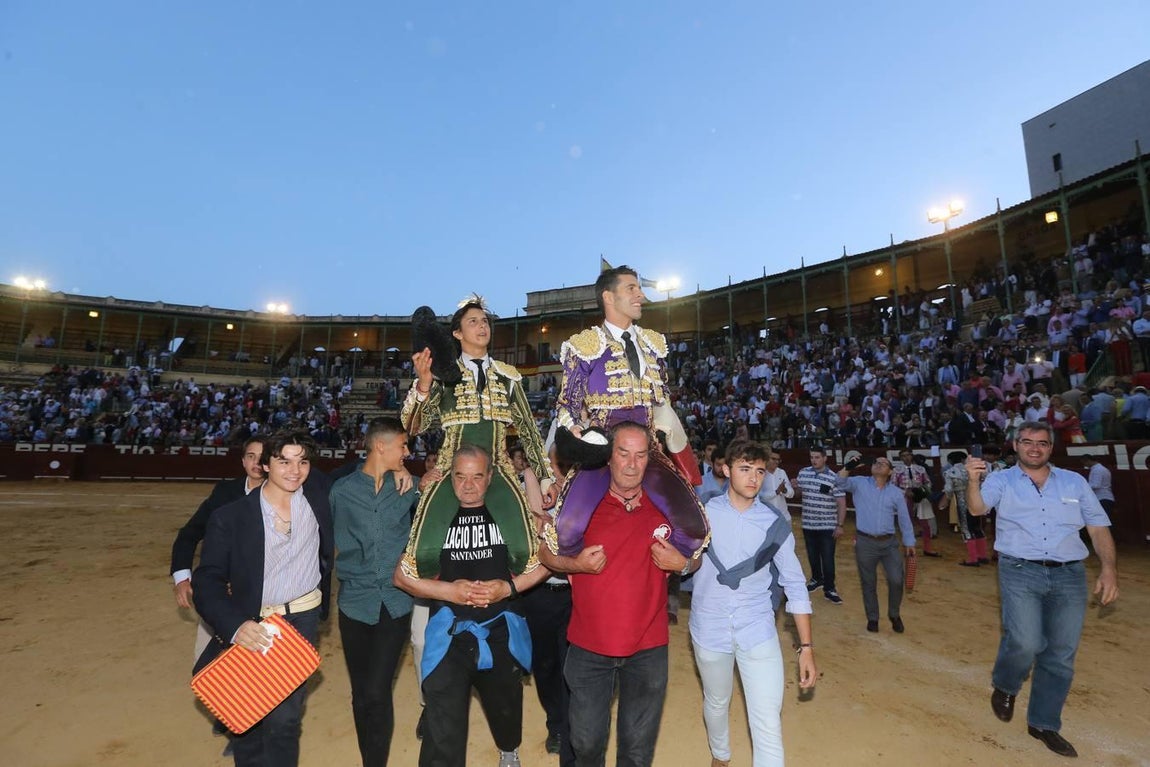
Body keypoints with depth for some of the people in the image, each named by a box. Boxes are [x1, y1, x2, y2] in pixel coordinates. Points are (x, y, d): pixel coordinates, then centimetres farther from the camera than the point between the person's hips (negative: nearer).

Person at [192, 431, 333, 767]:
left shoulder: (317, 489, -5)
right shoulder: (230, 517, -10)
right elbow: (208, 581, -11)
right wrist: (235, 625, -26)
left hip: (301, 621, 0)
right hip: (251, 626, 1)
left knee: (282, 717, -4)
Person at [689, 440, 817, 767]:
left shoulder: (775, 523, -6)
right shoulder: (704, 512, -8)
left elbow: (795, 585, -2)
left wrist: (806, 647, -3)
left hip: (757, 631, 0)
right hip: (710, 629, 1)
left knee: (769, 725, -4)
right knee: (716, 703, 22)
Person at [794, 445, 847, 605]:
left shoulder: (834, 478, -12)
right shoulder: (803, 473, -1)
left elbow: (841, 503, -11)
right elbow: (796, 488, 19)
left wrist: (840, 525, -14)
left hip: (828, 526, -4)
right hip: (808, 525, 4)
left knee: (827, 558, 1)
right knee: (812, 555, 17)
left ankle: (829, 589, 13)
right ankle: (817, 579, 38)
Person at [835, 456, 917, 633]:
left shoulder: (896, 493, 4)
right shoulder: (860, 484, 0)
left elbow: (904, 519, 9)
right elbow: (840, 483, -16)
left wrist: (909, 543, 8)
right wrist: (849, 467, -30)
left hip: (889, 543, 1)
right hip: (865, 543, -1)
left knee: (896, 580, -5)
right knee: (868, 583, 8)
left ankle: (894, 615, 22)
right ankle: (872, 618, 26)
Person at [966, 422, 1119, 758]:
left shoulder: (1075, 482, 11)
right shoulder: (1001, 480, 1)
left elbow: (1099, 528, 11)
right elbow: (977, 507, -16)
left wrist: (1109, 568, -2)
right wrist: (973, 481, -36)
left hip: (1069, 575, 4)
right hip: (1021, 571, -3)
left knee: (1061, 655, 9)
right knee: (1026, 643, -18)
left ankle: (1043, 723, 27)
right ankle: (1004, 687, 15)